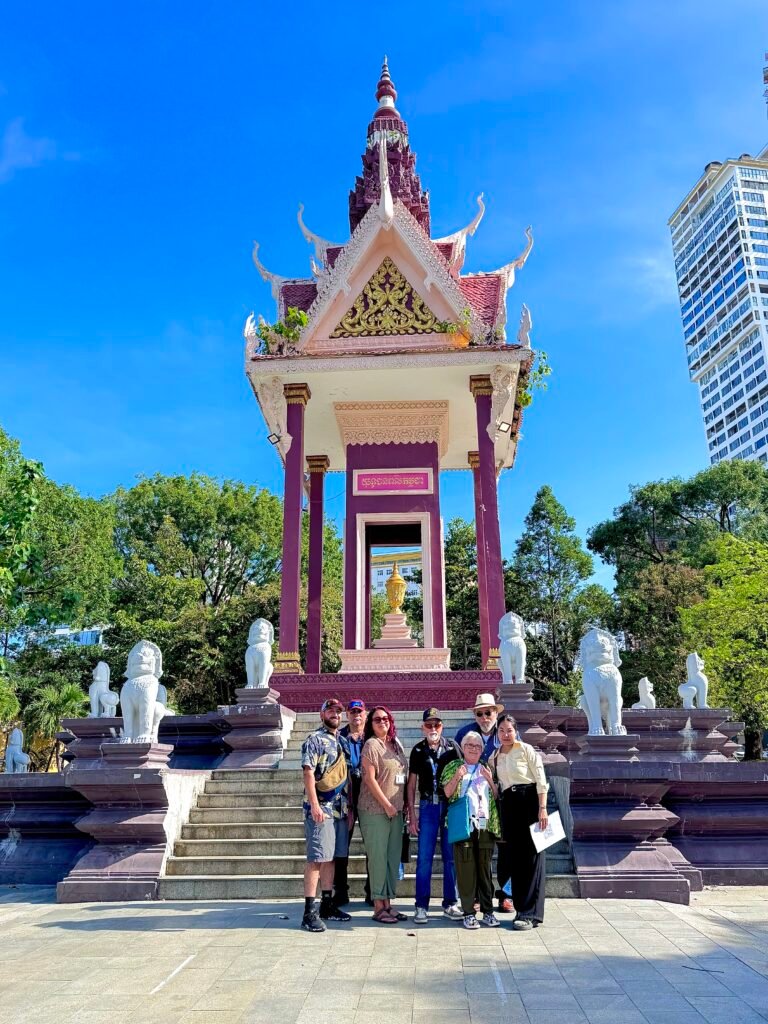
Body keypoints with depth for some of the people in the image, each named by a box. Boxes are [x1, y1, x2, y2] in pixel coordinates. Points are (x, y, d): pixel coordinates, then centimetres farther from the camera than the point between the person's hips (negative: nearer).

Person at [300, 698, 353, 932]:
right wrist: (314, 805, -21)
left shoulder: (341, 741, 16)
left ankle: (327, 905, 21)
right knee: (317, 858, -7)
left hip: (340, 808, 7)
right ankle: (309, 912, -4)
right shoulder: (315, 739, -6)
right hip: (321, 808, -7)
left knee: (330, 858, 12)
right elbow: (308, 773, -14)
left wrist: (350, 807, 16)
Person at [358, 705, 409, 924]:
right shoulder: (371, 745, -9)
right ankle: (378, 907, 7)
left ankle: (387, 903, 19)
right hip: (375, 810, -7)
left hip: (395, 810, 7)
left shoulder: (396, 745, 12)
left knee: (393, 858, 10)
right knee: (378, 858, -1)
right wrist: (386, 804, -14)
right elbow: (370, 779, -14)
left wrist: (400, 804, 10)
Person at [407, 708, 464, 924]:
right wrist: (412, 814, 3)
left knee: (451, 856, 6)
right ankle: (421, 906, 9)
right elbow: (412, 783, 7)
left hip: (451, 805, 0)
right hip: (428, 806, 0)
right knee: (424, 857, 0)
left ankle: (450, 903, 18)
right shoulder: (418, 750, 4)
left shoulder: (452, 747, 1)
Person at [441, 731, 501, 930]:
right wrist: (457, 777, -15)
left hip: (485, 824, 3)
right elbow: (447, 793, -1)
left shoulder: (486, 769, 18)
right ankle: (468, 912, 6)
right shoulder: (453, 767, 9)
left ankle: (487, 911, 14)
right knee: (466, 868, -3)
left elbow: (497, 795, 12)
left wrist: (490, 779, -4)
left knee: (485, 867, 5)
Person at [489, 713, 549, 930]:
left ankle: (529, 913, 3)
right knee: (511, 857, 8)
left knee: (531, 856, -3)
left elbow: (541, 780, -8)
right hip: (508, 806, 5)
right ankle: (521, 907, 22)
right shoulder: (494, 758, 12)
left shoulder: (526, 750, -3)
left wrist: (542, 808, -15)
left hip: (529, 802, -5)